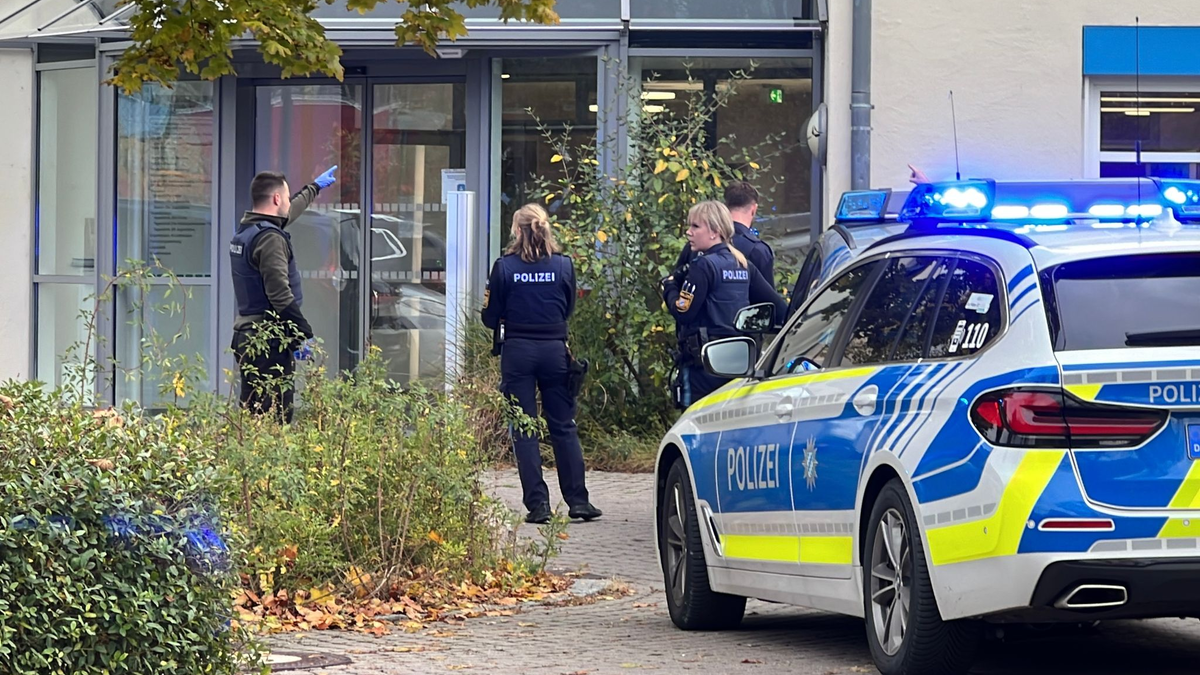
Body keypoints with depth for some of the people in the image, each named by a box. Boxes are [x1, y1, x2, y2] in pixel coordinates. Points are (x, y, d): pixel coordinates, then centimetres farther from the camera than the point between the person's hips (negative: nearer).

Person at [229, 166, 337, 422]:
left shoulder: (244, 232, 15)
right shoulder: (270, 237, -15)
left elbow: (287, 214, 36)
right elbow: (279, 293, -22)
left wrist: (315, 187, 51)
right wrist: (303, 333, -18)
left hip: (245, 335, 10)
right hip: (269, 342, -10)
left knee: (252, 413, 12)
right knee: (276, 417, -11)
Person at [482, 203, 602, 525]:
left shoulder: (505, 267, -6)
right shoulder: (563, 265, -1)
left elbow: (492, 317, -2)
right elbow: (569, 309, 10)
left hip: (517, 351, -2)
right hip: (554, 350, 2)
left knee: (524, 429, 4)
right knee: (563, 426, 10)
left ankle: (538, 504, -1)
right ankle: (577, 499, 7)